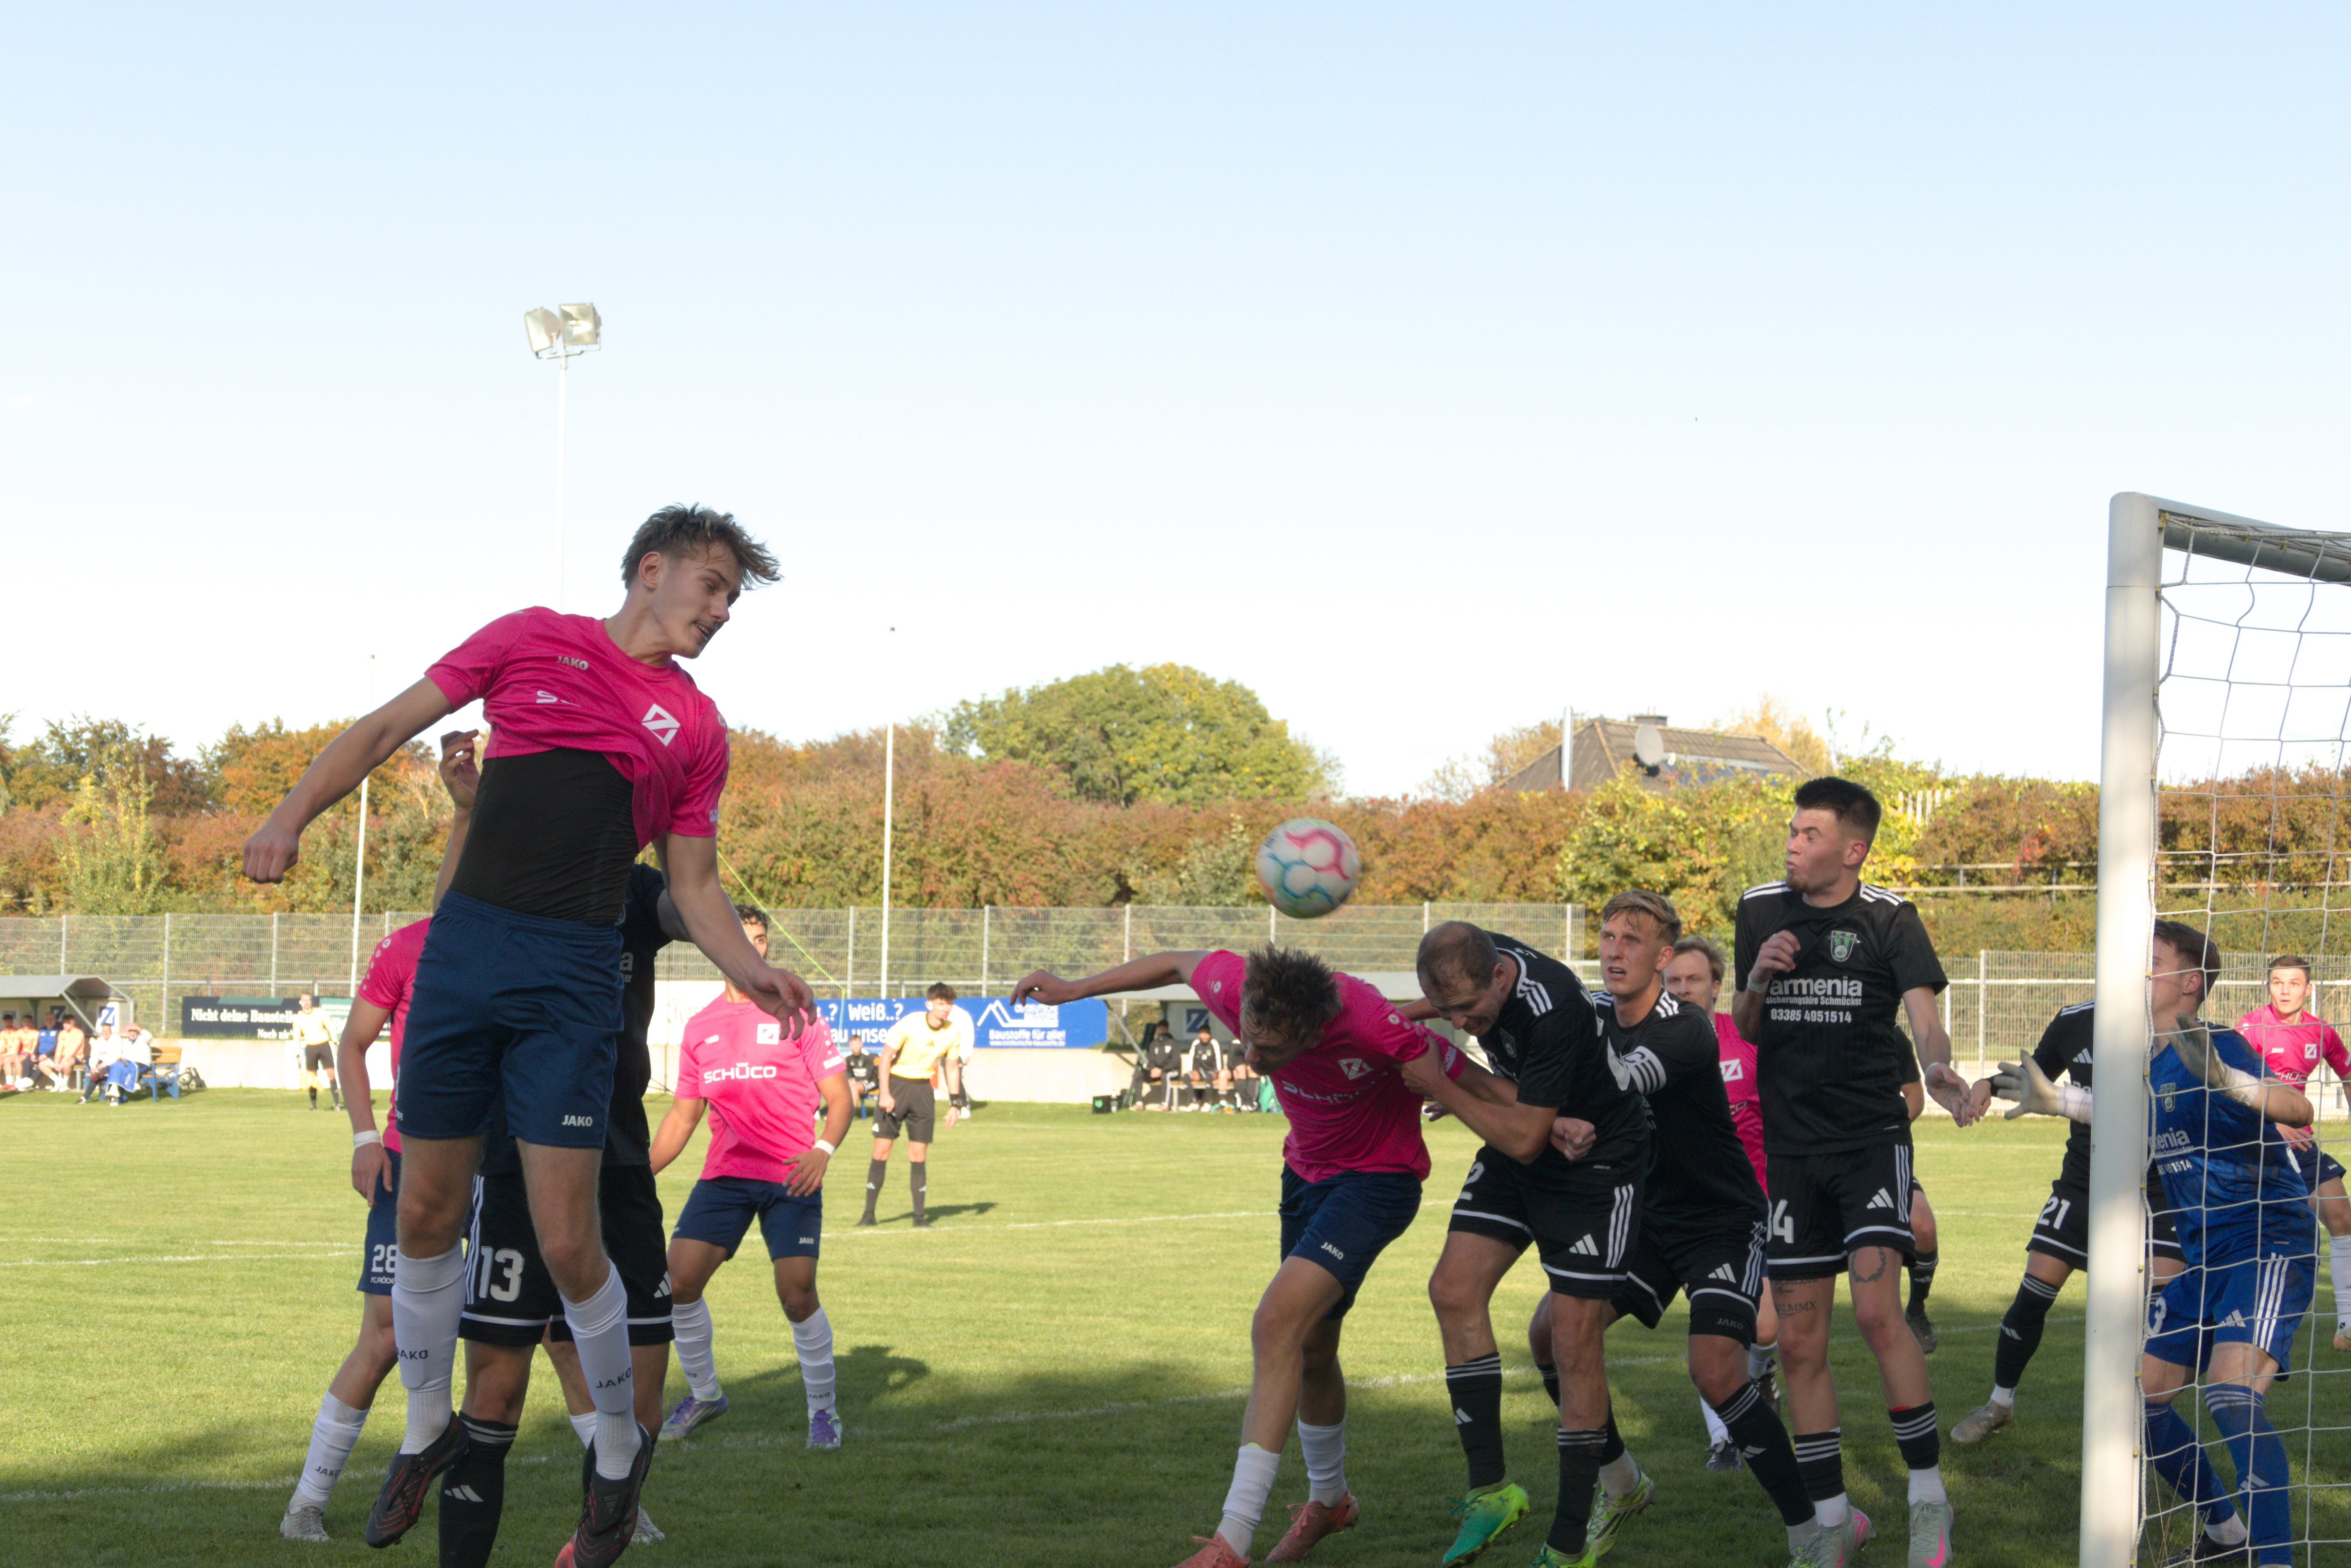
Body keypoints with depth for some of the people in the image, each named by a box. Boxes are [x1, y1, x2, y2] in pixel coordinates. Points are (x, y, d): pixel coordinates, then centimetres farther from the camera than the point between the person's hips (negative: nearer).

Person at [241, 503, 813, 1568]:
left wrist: (750, 972, -5)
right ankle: (426, 1431, 29)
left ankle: (619, 1450, 15)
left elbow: (693, 885, 14)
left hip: (573, 976, -1)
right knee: (426, 1216, 8)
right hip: (462, 946, 1)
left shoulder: (696, 728, 12)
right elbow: (389, 727, 10)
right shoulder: (531, 639, 9)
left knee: (566, 1243, -8)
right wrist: (293, 813, -4)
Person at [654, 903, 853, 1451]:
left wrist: (823, 1150, -18)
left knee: (797, 1293, -14)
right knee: (678, 1282, -7)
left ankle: (823, 1410, 5)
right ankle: (704, 1394, 15)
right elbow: (683, 1115, 19)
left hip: (791, 1177, -4)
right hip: (724, 1174, 4)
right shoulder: (700, 1026, 12)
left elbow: (839, 1097, 0)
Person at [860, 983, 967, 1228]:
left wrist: (954, 1104, 6)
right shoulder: (909, 1024, -15)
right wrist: (885, 1094, -16)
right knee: (881, 1150, -6)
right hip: (897, 1083, -3)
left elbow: (952, 1068, 9)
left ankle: (920, 1216, 4)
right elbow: (886, 1056, -10)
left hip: (924, 1088, 3)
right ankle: (869, 1214, 1)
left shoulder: (953, 1031, -2)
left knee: (919, 1155, -1)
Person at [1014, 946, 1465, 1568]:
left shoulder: (1372, 1026, -37)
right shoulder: (1235, 987, -23)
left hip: (1377, 1178, -7)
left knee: (1278, 1324, -22)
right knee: (1310, 1351, 19)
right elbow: (1179, 964, 1)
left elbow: (1459, 1074, -20)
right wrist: (1075, 988, 9)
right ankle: (1328, 1499, 46)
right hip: (1307, 1169, 7)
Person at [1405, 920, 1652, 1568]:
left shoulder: (1551, 1010, -34)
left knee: (1574, 1341, -8)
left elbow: (1525, 1139, -28)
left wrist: (1440, 1083, -23)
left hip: (1598, 1162, -8)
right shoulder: (1476, 962, -11)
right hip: (1519, 1151, 8)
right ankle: (1491, 1488, 2)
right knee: (1454, 1290, -4)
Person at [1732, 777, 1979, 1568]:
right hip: (1791, 1146, 4)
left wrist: (1941, 1072, -42)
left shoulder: (1888, 918, -7)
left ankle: (1929, 1494, -6)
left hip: (1872, 1137, -4)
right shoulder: (1760, 910, 5)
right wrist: (1757, 979, -9)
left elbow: (1922, 1011, -20)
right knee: (1799, 1341, 4)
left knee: (1877, 1309, -21)